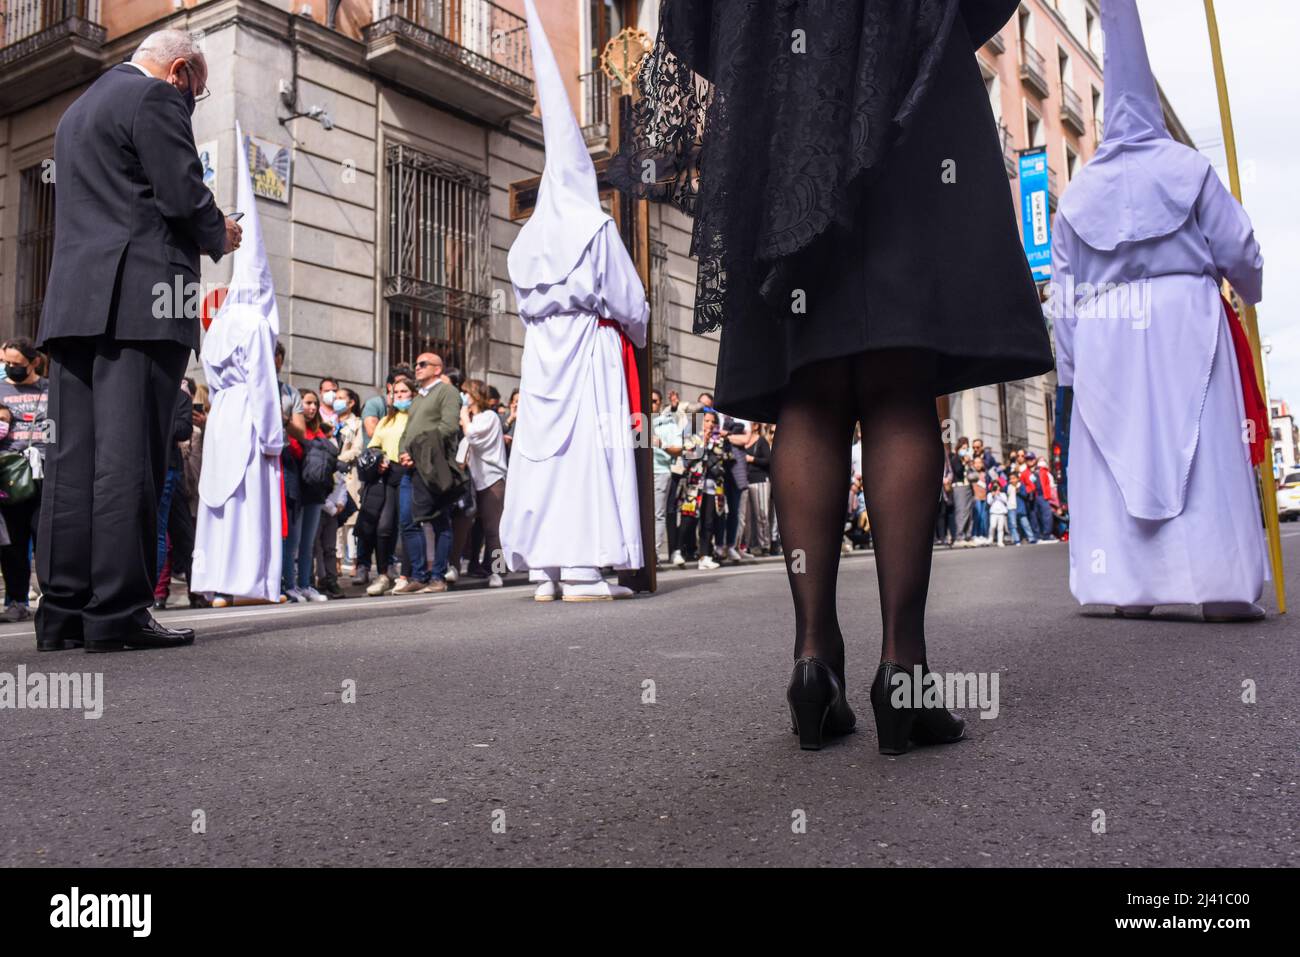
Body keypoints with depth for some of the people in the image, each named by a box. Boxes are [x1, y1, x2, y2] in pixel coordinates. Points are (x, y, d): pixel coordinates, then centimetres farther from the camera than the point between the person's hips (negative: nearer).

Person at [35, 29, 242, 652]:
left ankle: (62, 609, 6)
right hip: (138, 302, -8)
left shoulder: (77, 110, 29)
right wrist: (219, 237, 9)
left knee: (72, 458, 4)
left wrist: (202, 230, 26)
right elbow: (183, 195, -10)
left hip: (72, 300, 9)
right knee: (129, 458, -10)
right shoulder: (157, 99, 0)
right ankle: (117, 613, -9)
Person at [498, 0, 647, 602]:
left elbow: (524, 306, 16)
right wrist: (636, 332, 17)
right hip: (591, 345, -6)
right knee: (591, 448, -8)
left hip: (541, 350, 6)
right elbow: (630, 299, -1)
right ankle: (584, 571, -11)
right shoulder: (595, 228, -2)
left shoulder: (528, 238, 14)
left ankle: (546, 569, 3)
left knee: (544, 448, 3)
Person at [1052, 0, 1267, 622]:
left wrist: (1069, 362, 11)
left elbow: (1063, 292, 8)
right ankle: (1221, 587, -6)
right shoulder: (1187, 168, 5)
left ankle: (1129, 586, 1)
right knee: (1201, 447, -4)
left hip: (1105, 333, 2)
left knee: (1114, 452, 2)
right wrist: (1250, 291, 25)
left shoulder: (1079, 192, 11)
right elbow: (1238, 250, 4)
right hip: (1182, 319, -2)